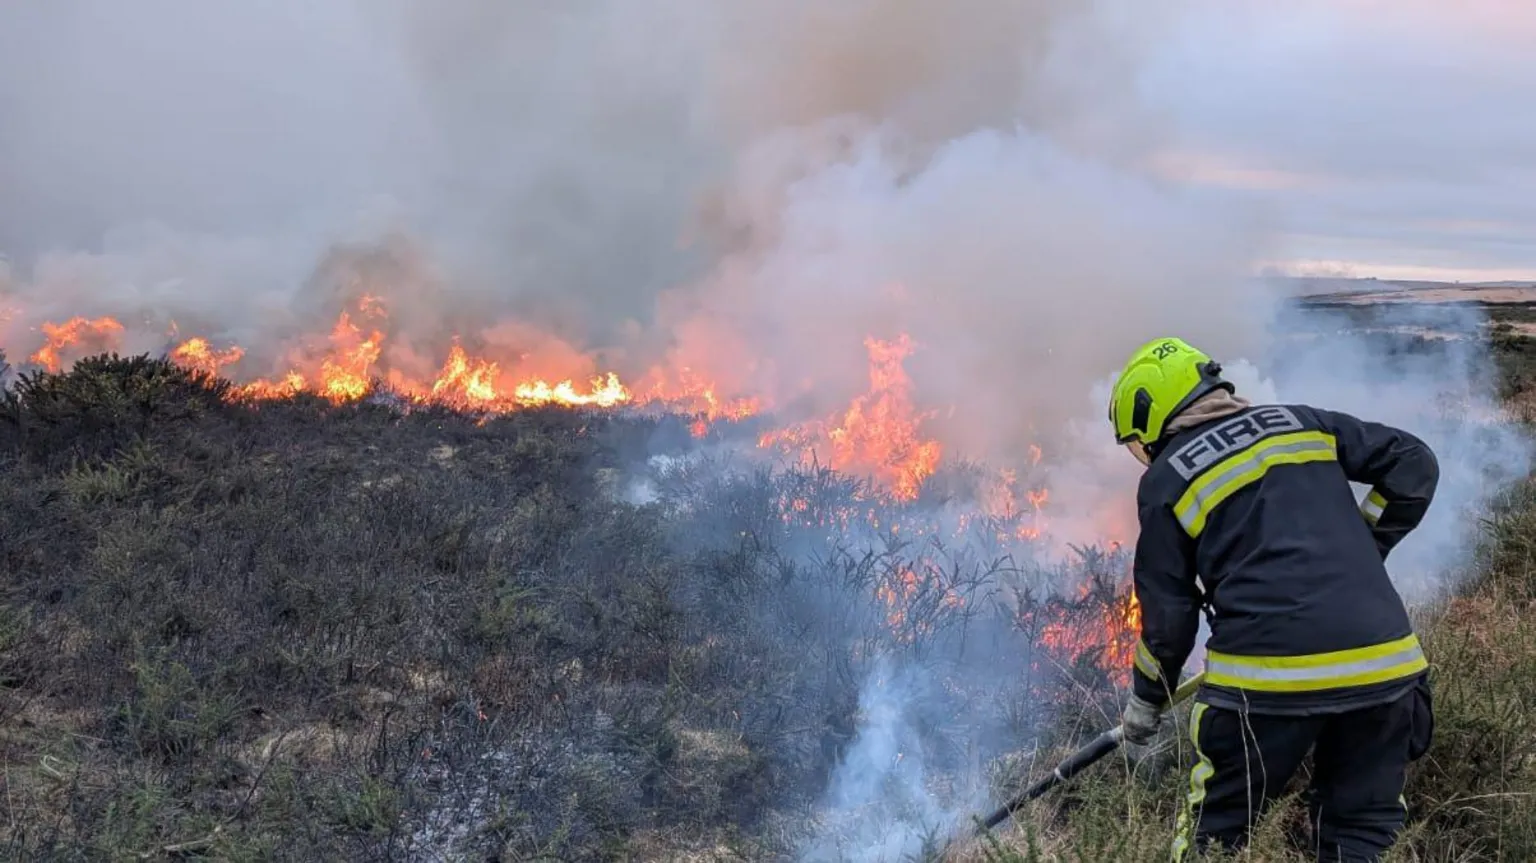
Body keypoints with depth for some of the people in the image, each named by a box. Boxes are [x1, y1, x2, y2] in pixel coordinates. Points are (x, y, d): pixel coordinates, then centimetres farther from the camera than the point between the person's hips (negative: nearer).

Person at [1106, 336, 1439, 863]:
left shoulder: (1165, 481, 5)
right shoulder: (1299, 422, 16)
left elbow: (1168, 616, 5)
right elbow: (1414, 466, 13)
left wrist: (1145, 704, 19)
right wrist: (1357, 554, 20)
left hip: (1269, 675, -4)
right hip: (1384, 662, 4)